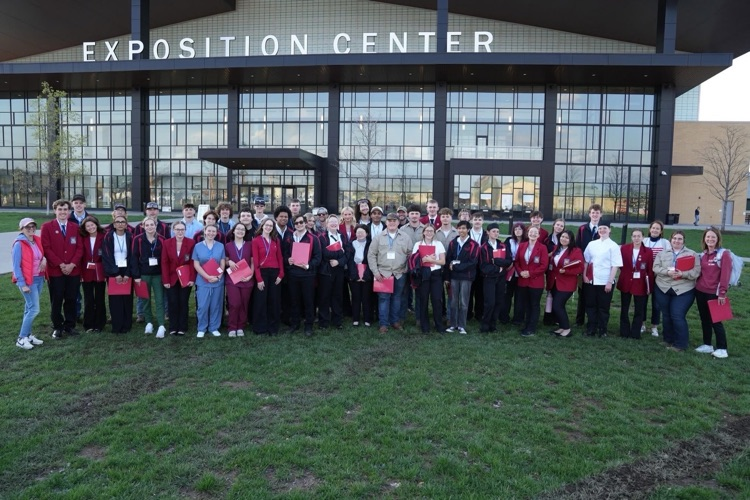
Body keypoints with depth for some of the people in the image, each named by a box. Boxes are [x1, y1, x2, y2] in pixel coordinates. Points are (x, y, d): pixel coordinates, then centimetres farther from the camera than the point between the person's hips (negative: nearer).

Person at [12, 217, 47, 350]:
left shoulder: (38, 240, 6)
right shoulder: (19, 244, -12)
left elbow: (43, 253, 22)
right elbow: (16, 266, -13)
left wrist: (44, 259, -3)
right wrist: (22, 284, -16)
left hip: (39, 279, 7)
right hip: (27, 281, -7)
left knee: (30, 308, 13)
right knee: (34, 309, -10)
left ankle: (27, 334, 21)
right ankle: (21, 338, 0)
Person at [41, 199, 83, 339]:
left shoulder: (75, 227, 10)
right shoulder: (47, 227, 1)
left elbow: (80, 247, 4)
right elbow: (46, 248, -6)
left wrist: (72, 264, -9)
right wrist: (60, 264, -13)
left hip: (73, 270, 3)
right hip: (55, 270, -2)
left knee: (71, 299, 7)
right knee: (56, 300, 3)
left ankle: (69, 325, 18)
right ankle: (57, 327, 15)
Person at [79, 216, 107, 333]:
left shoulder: (103, 237, -4)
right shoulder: (83, 238, 3)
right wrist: (80, 272, -5)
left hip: (100, 273, -2)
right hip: (86, 273, 2)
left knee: (99, 300, 8)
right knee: (88, 300, 7)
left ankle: (99, 325, 18)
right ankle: (89, 325, 16)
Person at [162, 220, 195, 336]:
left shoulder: (191, 243, -5)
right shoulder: (167, 243, 0)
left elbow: (193, 262, -7)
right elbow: (164, 263, -3)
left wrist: (192, 278, -13)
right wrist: (165, 280, -8)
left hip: (186, 278, -1)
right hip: (172, 279, 1)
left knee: (184, 303, 6)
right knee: (172, 303, 3)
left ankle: (182, 327, 15)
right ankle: (173, 327, 13)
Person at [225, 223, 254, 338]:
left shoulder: (249, 245, 5)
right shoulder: (228, 245, 5)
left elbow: (253, 262, 7)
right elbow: (225, 261, 13)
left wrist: (251, 275, -6)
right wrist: (229, 262, -10)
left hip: (247, 279, 1)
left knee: (244, 304, 4)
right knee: (234, 304, -8)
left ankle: (241, 327, 16)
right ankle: (232, 328, 6)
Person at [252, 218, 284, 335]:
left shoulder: (276, 240, 9)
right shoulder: (256, 240, -3)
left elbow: (280, 258, 8)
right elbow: (255, 261, -7)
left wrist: (281, 274, -3)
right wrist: (259, 278, -13)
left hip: (275, 272, 4)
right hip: (262, 272, -4)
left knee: (274, 300, 8)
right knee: (261, 301, 2)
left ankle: (273, 328, 17)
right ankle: (260, 328, 11)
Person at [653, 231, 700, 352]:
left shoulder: (693, 254, 3)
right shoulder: (662, 253, 10)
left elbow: (696, 272, -7)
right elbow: (656, 268, 0)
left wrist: (682, 274, -21)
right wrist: (667, 272, -17)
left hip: (683, 290, -3)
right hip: (663, 289, 3)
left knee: (678, 316, -9)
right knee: (666, 315, 11)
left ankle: (680, 344, 4)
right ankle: (668, 340, 26)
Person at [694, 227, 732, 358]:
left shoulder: (724, 254, -8)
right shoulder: (702, 255, 11)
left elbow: (725, 275, -13)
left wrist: (722, 293, -17)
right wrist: (697, 285, 6)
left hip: (714, 293, -6)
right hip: (700, 291, 6)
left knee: (715, 320, -2)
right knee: (704, 319, 12)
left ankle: (722, 348, 8)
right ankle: (707, 345, 22)